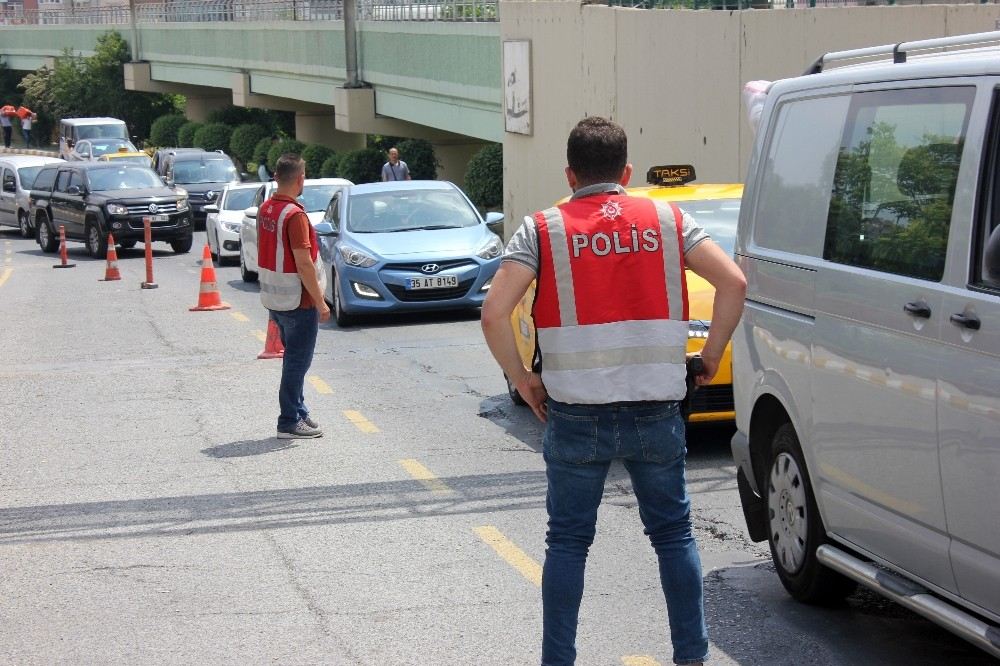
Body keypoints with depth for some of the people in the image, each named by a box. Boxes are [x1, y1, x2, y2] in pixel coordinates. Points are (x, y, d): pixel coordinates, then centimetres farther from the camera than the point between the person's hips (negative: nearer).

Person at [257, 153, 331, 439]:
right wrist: (320, 302, -16)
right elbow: (304, 264, -22)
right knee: (297, 361, -1)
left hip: (273, 297, 9)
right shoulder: (294, 215, -21)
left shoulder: (265, 209, 7)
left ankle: (298, 413, 27)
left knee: (294, 358, 19)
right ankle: (289, 423, 4)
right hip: (298, 300, -9)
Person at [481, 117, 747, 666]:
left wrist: (522, 379, 1)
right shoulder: (668, 220, 6)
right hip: (657, 411, 1)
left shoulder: (543, 230, 0)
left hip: (576, 415, -1)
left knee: (568, 541, 11)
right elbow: (733, 282, -3)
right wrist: (712, 357, 6)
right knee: (674, 534, 16)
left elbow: (494, 313, -10)